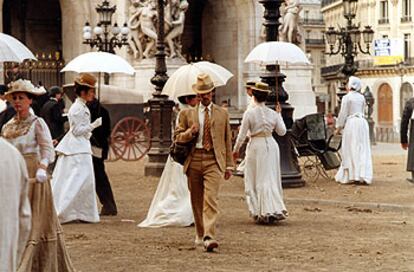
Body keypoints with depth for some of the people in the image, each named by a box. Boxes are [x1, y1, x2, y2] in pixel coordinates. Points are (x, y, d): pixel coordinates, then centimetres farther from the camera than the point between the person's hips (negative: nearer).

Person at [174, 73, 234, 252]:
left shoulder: (222, 114, 11)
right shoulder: (187, 114, 10)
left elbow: (227, 141, 13)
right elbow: (177, 137, 10)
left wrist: (229, 165, 9)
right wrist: (190, 132, -11)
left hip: (214, 160, -2)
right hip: (194, 160, 2)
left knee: (211, 198, -15)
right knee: (196, 200, 9)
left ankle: (209, 237, -24)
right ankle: (199, 234, 24)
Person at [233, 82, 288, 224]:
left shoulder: (249, 113, -10)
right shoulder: (273, 114, -1)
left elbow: (242, 135, -7)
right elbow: (282, 131, 8)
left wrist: (236, 149, 7)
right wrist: (279, 115, 17)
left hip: (256, 146, -3)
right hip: (271, 145, 3)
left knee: (255, 180, 6)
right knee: (271, 178, 11)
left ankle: (259, 213, 4)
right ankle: (275, 209, 5)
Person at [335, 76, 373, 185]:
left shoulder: (346, 97, -7)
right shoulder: (362, 97, 10)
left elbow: (343, 114, -7)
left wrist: (338, 128, 1)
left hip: (351, 123, -5)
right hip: (362, 122, 5)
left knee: (351, 150, 0)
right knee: (362, 150, 5)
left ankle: (351, 176, 0)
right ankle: (363, 175, 0)